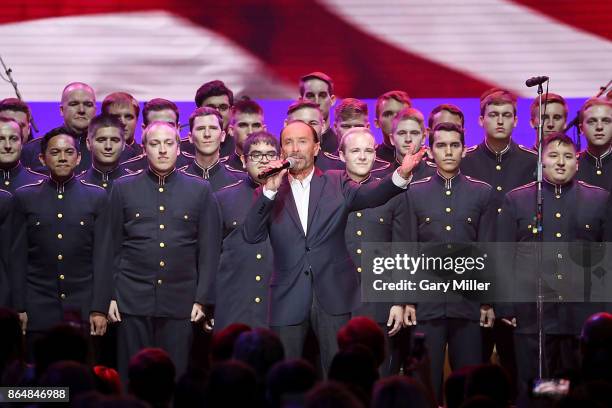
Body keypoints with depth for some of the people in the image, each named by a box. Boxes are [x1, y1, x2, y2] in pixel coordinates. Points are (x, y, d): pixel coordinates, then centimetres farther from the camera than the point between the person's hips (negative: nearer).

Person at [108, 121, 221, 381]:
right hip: (133, 299, 0)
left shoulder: (200, 190, 6)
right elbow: (114, 247, 8)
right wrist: (111, 296, 2)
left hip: (180, 301, 0)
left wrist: (201, 299, 0)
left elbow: (209, 249, 6)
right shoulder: (124, 188, 7)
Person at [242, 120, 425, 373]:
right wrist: (269, 190, -16)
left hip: (333, 294, 0)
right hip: (288, 298, 1)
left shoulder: (337, 184, 7)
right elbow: (251, 236, -5)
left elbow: (369, 195, -12)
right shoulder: (269, 193, 7)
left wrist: (401, 174, -32)